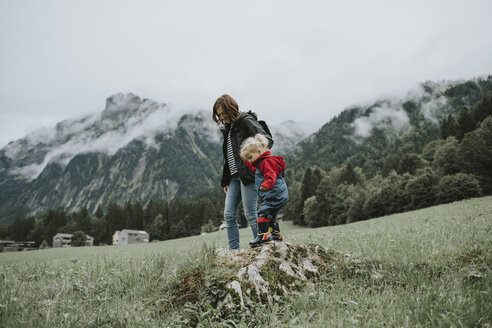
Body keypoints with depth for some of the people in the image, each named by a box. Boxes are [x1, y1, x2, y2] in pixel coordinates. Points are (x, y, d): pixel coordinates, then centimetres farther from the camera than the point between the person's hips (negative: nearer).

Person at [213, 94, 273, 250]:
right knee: (229, 215, 4)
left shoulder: (246, 120, -5)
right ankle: (233, 251, 11)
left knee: (250, 214, -6)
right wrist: (226, 180, 18)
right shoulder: (228, 128, 20)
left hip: (248, 174, -8)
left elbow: (267, 141, -14)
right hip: (234, 176, 8)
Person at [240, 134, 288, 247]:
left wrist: (265, 185, -46)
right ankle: (276, 234, 29)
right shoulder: (262, 162, 21)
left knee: (263, 212, -17)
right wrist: (246, 161, 34)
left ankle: (262, 235, -21)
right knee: (271, 214, 19)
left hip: (274, 195, -11)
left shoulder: (267, 161, -13)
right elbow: (255, 170, 40)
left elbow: (271, 176, -28)